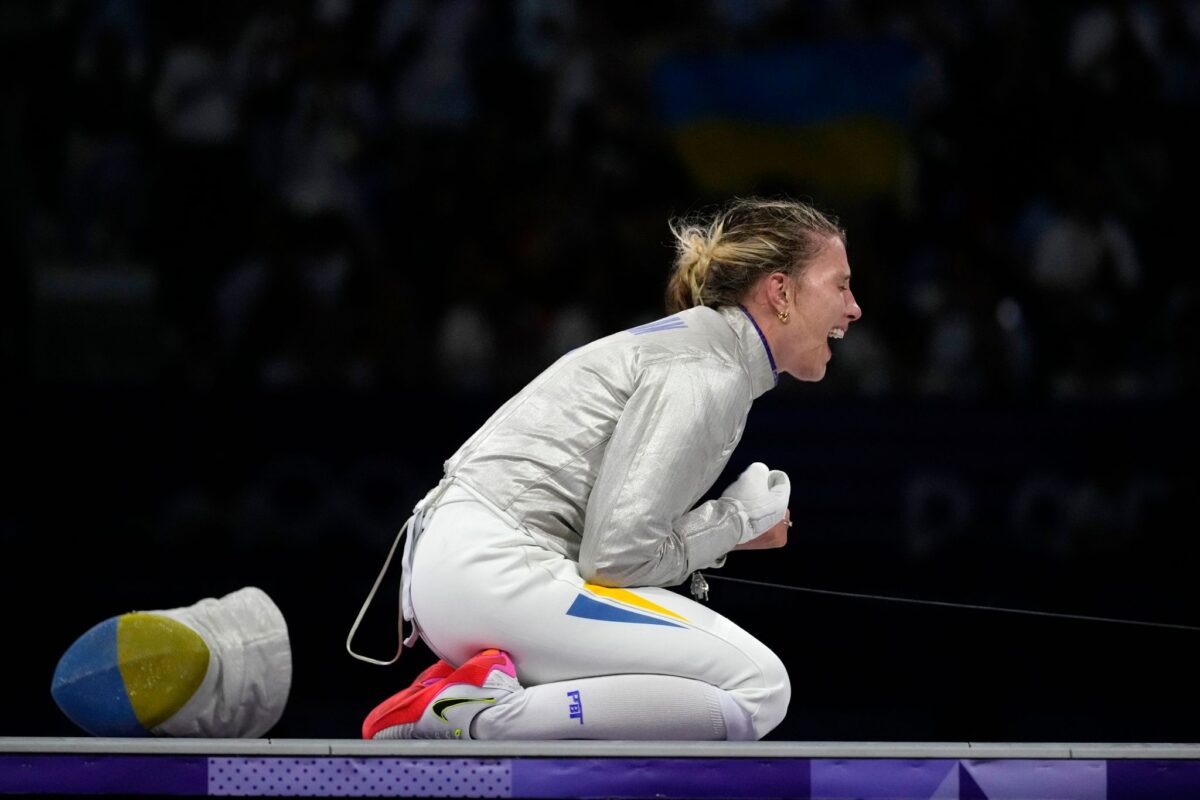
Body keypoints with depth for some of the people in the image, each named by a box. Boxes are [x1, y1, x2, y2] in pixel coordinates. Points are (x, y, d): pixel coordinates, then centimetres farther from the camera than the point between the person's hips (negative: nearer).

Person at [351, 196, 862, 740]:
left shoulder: (692, 343, 19)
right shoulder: (706, 373, -11)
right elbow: (616, 552, -17)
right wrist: (738, 521, -3)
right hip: (496, 575, -10)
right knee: (756, 688, -15)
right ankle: (490, 718, -16)